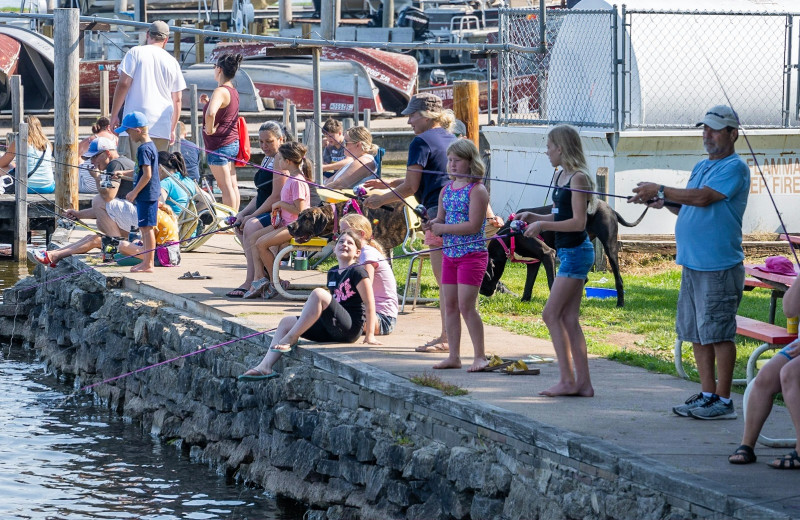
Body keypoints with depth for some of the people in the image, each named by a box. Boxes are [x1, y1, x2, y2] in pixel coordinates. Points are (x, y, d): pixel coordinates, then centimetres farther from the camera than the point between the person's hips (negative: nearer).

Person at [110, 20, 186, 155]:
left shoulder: (135, 53, 2)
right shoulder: (172, 62, 13)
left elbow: (123, 84, -6)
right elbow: (177, 100, 15)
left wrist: (114, 115, 0)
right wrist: (172, 129, 24)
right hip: (162, 128, 4)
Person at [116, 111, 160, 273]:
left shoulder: (144, 149, -17)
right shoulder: (150, 146, 14)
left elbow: (147, 175, -22)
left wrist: (134, 193, -15)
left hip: (146, 194, -10)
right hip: (151, 194, 10)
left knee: (146, 228, -7)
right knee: (145, 228, 15)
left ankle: (148, 264, -5)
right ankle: (147, 261, 21)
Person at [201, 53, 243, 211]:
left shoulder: (220, 92, -19)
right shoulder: (233, 91, 10)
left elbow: (210, 113, -39)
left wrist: (210, 129, -22)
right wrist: (208, 102, 14)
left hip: (219, 144, -9)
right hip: (233, 143, 9)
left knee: (225, 186, -5)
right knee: (233, 185, 11)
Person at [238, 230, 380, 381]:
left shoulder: (357, 271, -5)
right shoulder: (332, 273, 18)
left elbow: (369, 304, -9)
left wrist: (369, 335, -14)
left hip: (350, 328, -9)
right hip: (333, 329, 9)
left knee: (318, 293, -28)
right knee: (287, 322, 1)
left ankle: (288, 340, -23)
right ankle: (265, 367, -13)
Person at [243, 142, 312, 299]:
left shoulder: (297, 182, -19)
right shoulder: (291, 179, 13)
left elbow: (299, 209, -24)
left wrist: (281, 204, -13)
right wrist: (278, 208, 8)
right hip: (285, 222, 11)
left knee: (261, 243, -19)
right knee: (254, 238, 2)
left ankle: (275, 282, -7)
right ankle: (260, 278, -5)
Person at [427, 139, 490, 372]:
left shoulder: (477, 190, -12)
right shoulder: (446, 190, 12)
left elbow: (474, 225, -20)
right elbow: (440, 219, 21)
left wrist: (443, 228, -16)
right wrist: (433, 223, -3)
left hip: (472, 254, -8)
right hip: (449, 254, 8)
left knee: (466, 305, -11)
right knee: (449, 305, 7)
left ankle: (480, 356, -4)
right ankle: (454, 356, 13)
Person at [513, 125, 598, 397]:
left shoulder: (578, 178, -14)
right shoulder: (561, 175, 13)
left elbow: (578, 222, -19)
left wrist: (543, 225, -17)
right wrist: (534, 217, 5)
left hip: (577, 252, -10)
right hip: (568, 252, 10)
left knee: (551, 313, -9)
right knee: (569, 319, 8)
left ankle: (567, 380, -6)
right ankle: (583, 382, 9)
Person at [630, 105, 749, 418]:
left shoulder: (735, 168, -10)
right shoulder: (701, 167, 19)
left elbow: (702, 198, -21)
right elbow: (687, 208, 20)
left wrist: (661, 191, -17)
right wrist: (664, 201, 0)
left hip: (719, 267, -9)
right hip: (691, 264, 9)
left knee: (718, 333, -6)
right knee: (696, 333, 11)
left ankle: (723, 401, -1)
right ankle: (707, 395, 19)